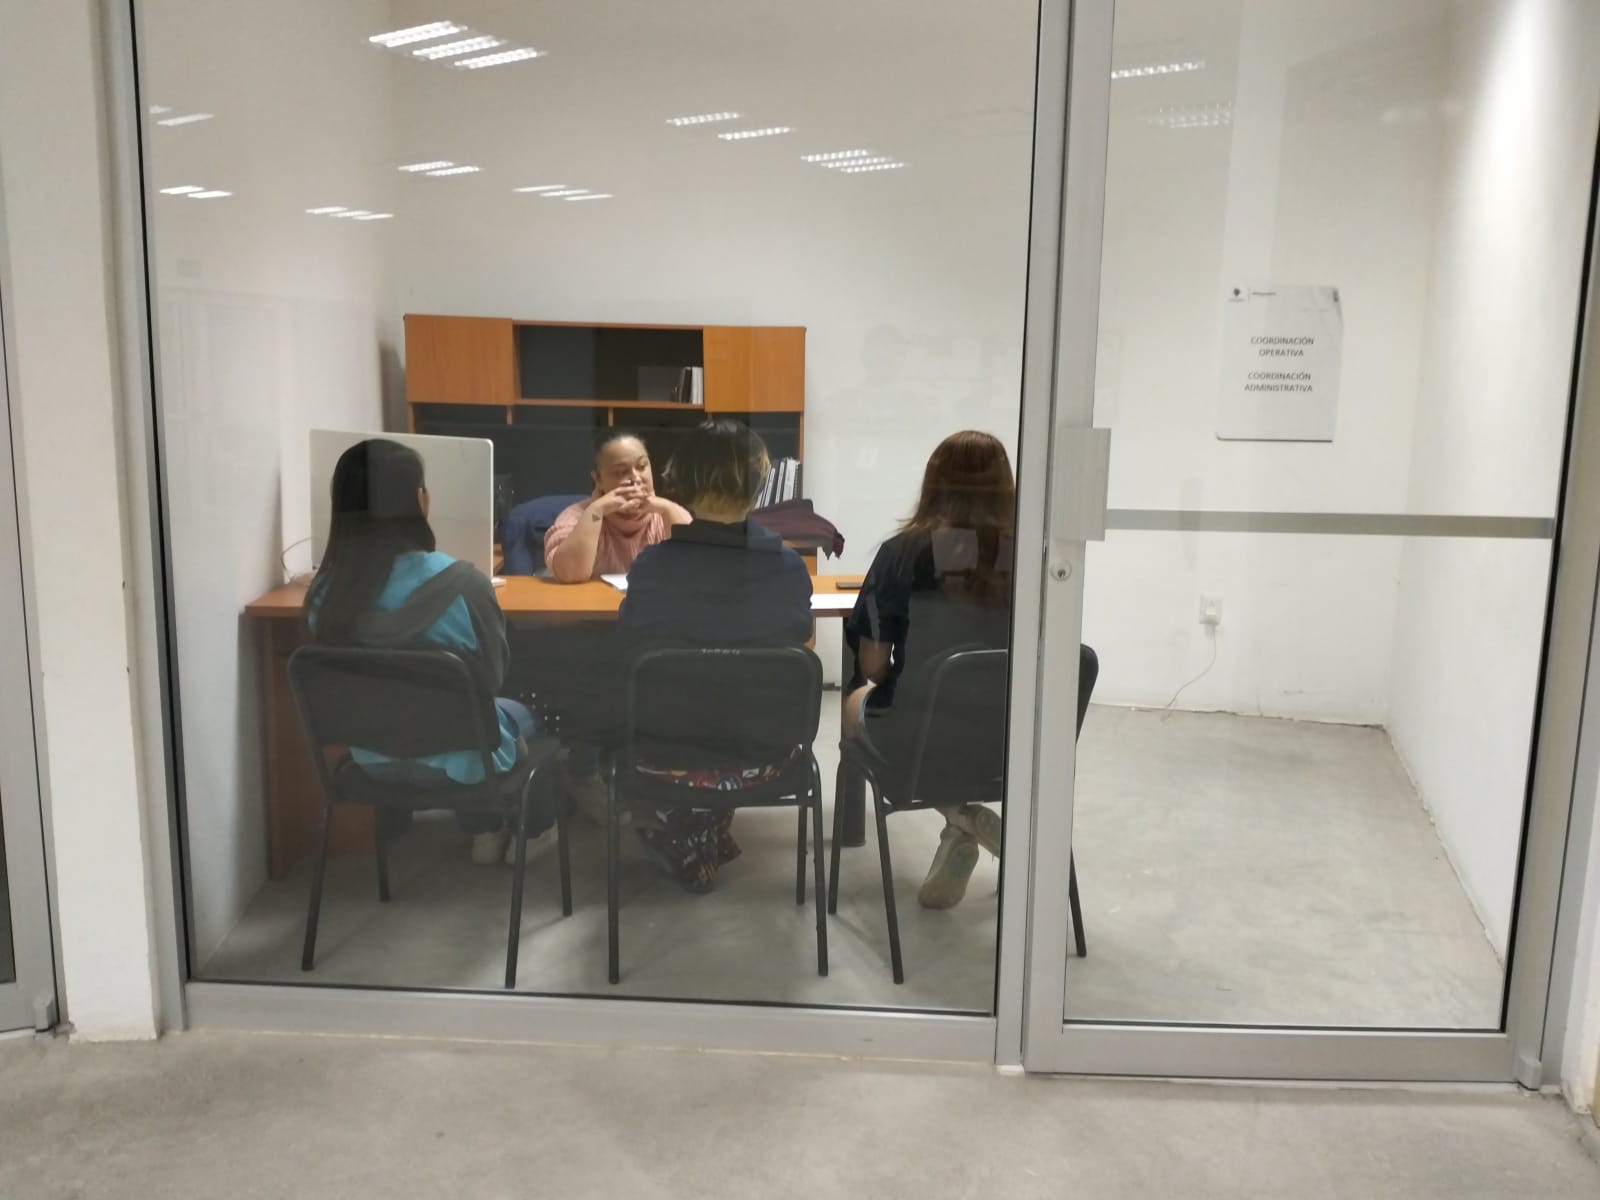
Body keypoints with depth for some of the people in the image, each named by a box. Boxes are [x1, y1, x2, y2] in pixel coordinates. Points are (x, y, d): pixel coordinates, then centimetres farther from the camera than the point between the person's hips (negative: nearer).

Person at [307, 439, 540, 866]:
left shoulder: (324, 592, -15)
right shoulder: (461, 583, -27)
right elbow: (493, 674, -10)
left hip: (372, 758, 4)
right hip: (453, 759, -4)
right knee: (522, 714, 29)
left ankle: (486, 831, 46)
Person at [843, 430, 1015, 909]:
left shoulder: (902, 552, -13)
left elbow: (873, 665, -6)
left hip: (916, 737, -3)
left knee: (857, 701, 30)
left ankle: (960, 818, 12)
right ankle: (968, 822, 21)